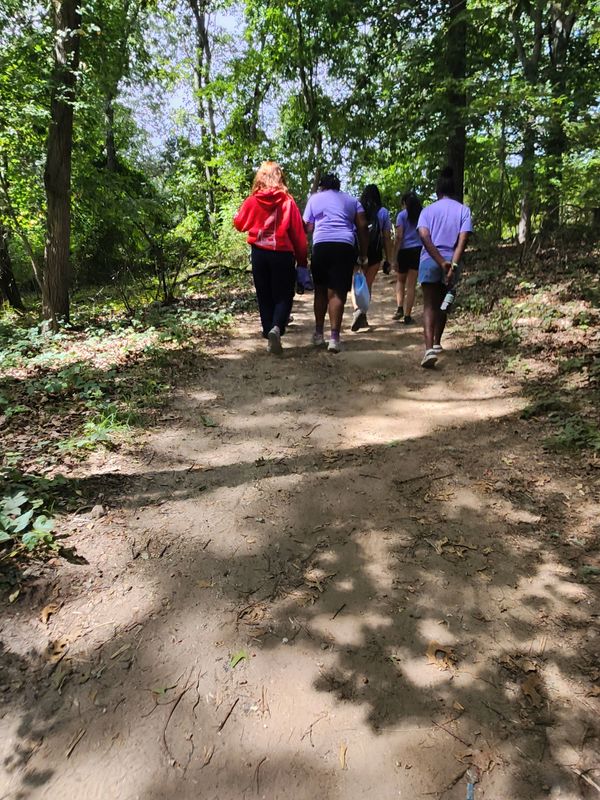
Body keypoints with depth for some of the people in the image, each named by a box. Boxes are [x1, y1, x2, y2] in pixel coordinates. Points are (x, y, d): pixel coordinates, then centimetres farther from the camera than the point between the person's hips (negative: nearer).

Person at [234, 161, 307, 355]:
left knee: (265, 297, 13)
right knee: (283, 295, 6)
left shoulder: (252, 201, -1)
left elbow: (239, 223, 14)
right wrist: (302, 259, 4)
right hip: (282, 254, -2)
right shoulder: (287, 201, -5)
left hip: (259, 254, 2)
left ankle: (269, 335, 13)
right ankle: (276, 328, -19)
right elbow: (298, 233, -3)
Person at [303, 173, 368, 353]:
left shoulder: (314, 198, 18)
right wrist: (363, 255, 12)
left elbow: (308, 228, 10)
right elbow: (362, 226, 11)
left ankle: (318, 333, 18)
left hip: (321, 245, 0)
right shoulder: (351, 200, 21)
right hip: (345, 246, 0)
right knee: (337, 292, -5)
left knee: (321, 290, 13)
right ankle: (334, 337, -15)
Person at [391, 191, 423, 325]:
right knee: (411, 284, 5)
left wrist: (394, 258, -6)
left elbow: (399, 237, -7)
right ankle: (407, 316, 3)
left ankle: (400, 308, 3)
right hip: (419, 250, 2)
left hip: (404, 250, -2)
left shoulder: (402, 215, 0)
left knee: (400, 281, 19)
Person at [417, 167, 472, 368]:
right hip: (451, 262, 2)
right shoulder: (463, 210, 6)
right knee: (442, 304, 19)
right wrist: (452, 265, -16)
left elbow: (424, 236, -12)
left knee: (429, 305, -4)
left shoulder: (428, 210, 5)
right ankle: (436, 343, 32)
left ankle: (430, 348, -23)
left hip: (430, 261, -2)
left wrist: (441, 262, -17)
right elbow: (463, 239, -8)